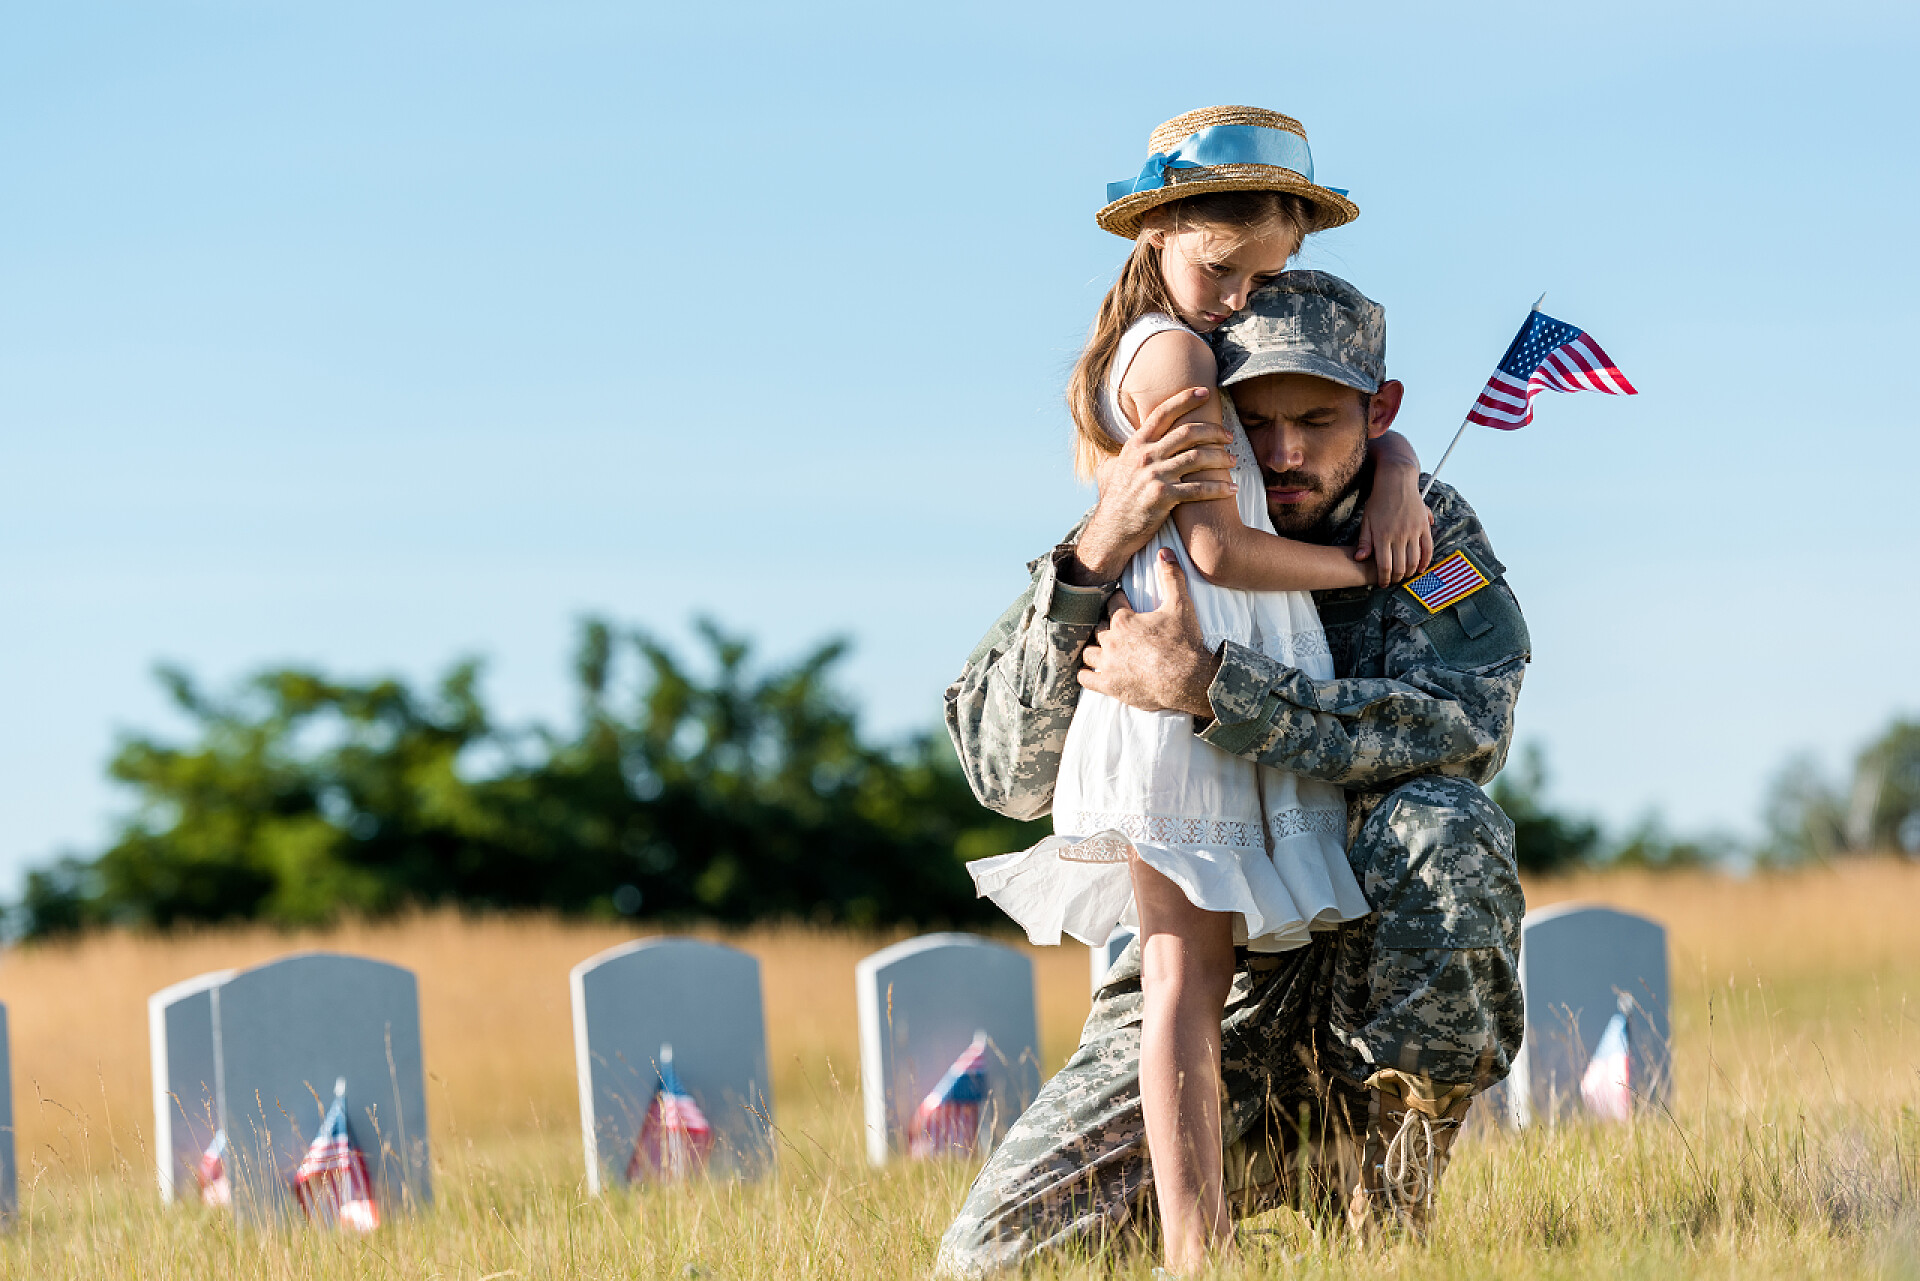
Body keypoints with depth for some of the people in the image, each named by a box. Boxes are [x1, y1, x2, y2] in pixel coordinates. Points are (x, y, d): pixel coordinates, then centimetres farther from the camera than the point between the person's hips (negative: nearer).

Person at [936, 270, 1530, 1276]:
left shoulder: (1429, 542, -2)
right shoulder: (1140, 560, 0)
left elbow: (1463, 723, -24)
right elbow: (1005, 768, -14)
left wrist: (1209, 686, -33)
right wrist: (1098, 550, -28)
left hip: (1378, 971, -1)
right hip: (1193, 982, 2)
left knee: (1440, 824, -33)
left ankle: (1386, 1198, -15)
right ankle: (1258, 1167, 16)